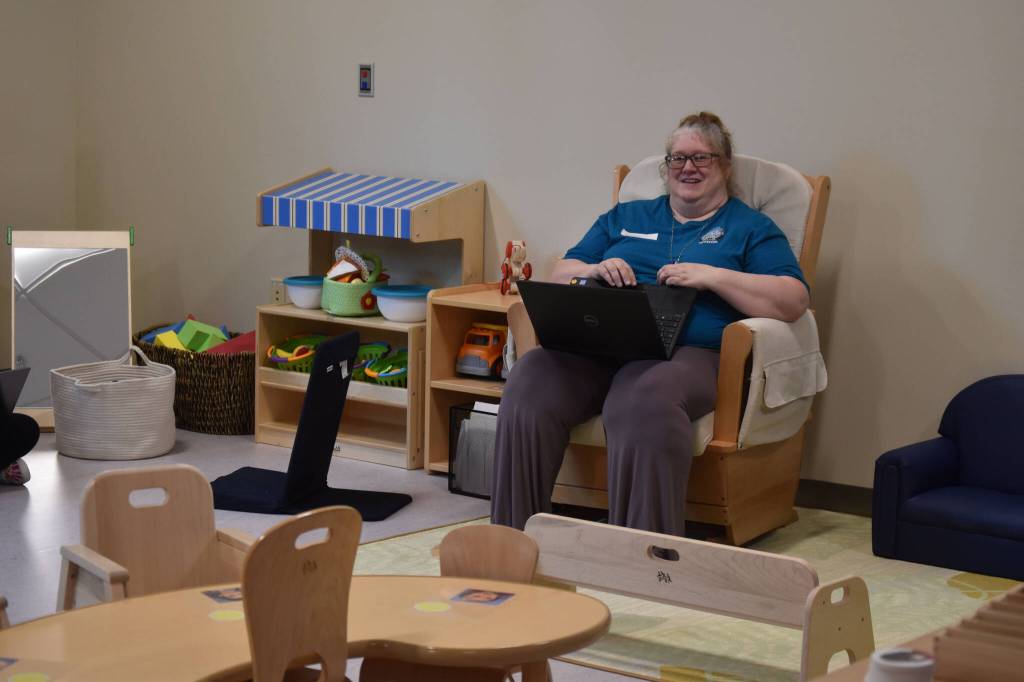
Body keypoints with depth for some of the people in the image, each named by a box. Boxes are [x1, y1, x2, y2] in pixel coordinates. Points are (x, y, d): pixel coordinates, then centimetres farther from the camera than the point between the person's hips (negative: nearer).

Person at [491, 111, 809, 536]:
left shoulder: (750, 227, 18)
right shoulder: (625, 217, 30)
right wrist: (595, 271, 2)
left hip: (686, 352, -3)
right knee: (527, 390, -28)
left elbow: (793, 301, 3)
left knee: (643, 404, -40)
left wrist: (711, 275, -6)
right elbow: (560, 275, 26)